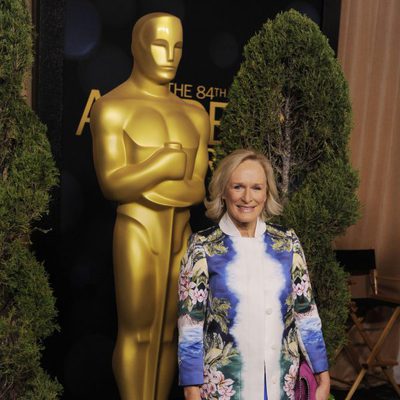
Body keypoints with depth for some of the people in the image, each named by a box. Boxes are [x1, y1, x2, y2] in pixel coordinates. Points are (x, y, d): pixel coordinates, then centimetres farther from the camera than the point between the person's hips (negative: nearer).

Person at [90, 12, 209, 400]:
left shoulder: (194, 114, 9)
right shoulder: (112, 107, -7)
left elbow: (198, 189, 1)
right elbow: (112, 184, -17)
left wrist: (143, 186, -13)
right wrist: (168, 161, -13)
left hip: (179, 236, 6)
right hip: (136, 234, -6)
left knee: (167, 334, 12)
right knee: (136, 334, 1)